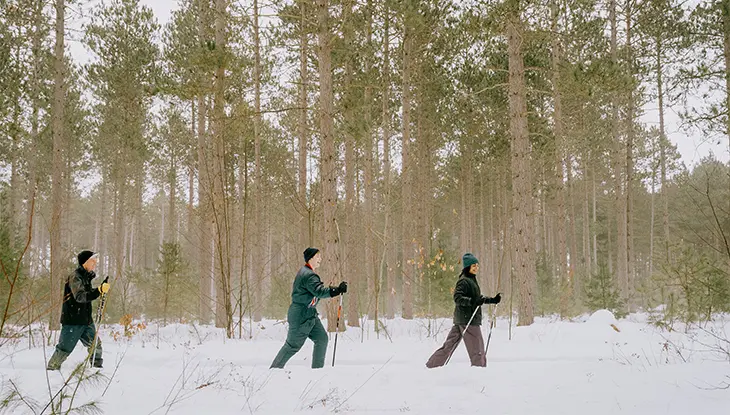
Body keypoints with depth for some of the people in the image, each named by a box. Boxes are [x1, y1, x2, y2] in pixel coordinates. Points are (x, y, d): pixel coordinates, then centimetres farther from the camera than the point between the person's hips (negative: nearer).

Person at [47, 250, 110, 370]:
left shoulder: (86, 276, 14)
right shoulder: (75, 277, -15)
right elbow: (80, 297, -30)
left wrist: (103, 287, 13)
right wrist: (99, 290, -40)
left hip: (86, 320, 9)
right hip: (72, 321, -9)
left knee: (95, 344, 7)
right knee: (64, 349, -4)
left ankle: (97, 366, 19)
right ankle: (51, 369, 10)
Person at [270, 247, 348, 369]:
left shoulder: (306, 272, 14)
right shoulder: (308, 275, -20)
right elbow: (319, 291, -31)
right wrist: (338, 290, -35)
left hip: (310, 314, 10)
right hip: (301, 316, -10)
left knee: (322, 338, 4)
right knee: (293, 345, -1)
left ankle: (317, 368, 8)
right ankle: (274, 368, 11)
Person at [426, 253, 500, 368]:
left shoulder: (472, 280, 20)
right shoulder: (464, 281, -11)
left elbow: (478, 298, 30)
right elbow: (457, 298, -22)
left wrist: (492, 300, 24)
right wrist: (472, 301, -32)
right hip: (467, 319, -10)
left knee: (450, 344, 11)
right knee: (477, 346, -4)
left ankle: (431, 365, 13)